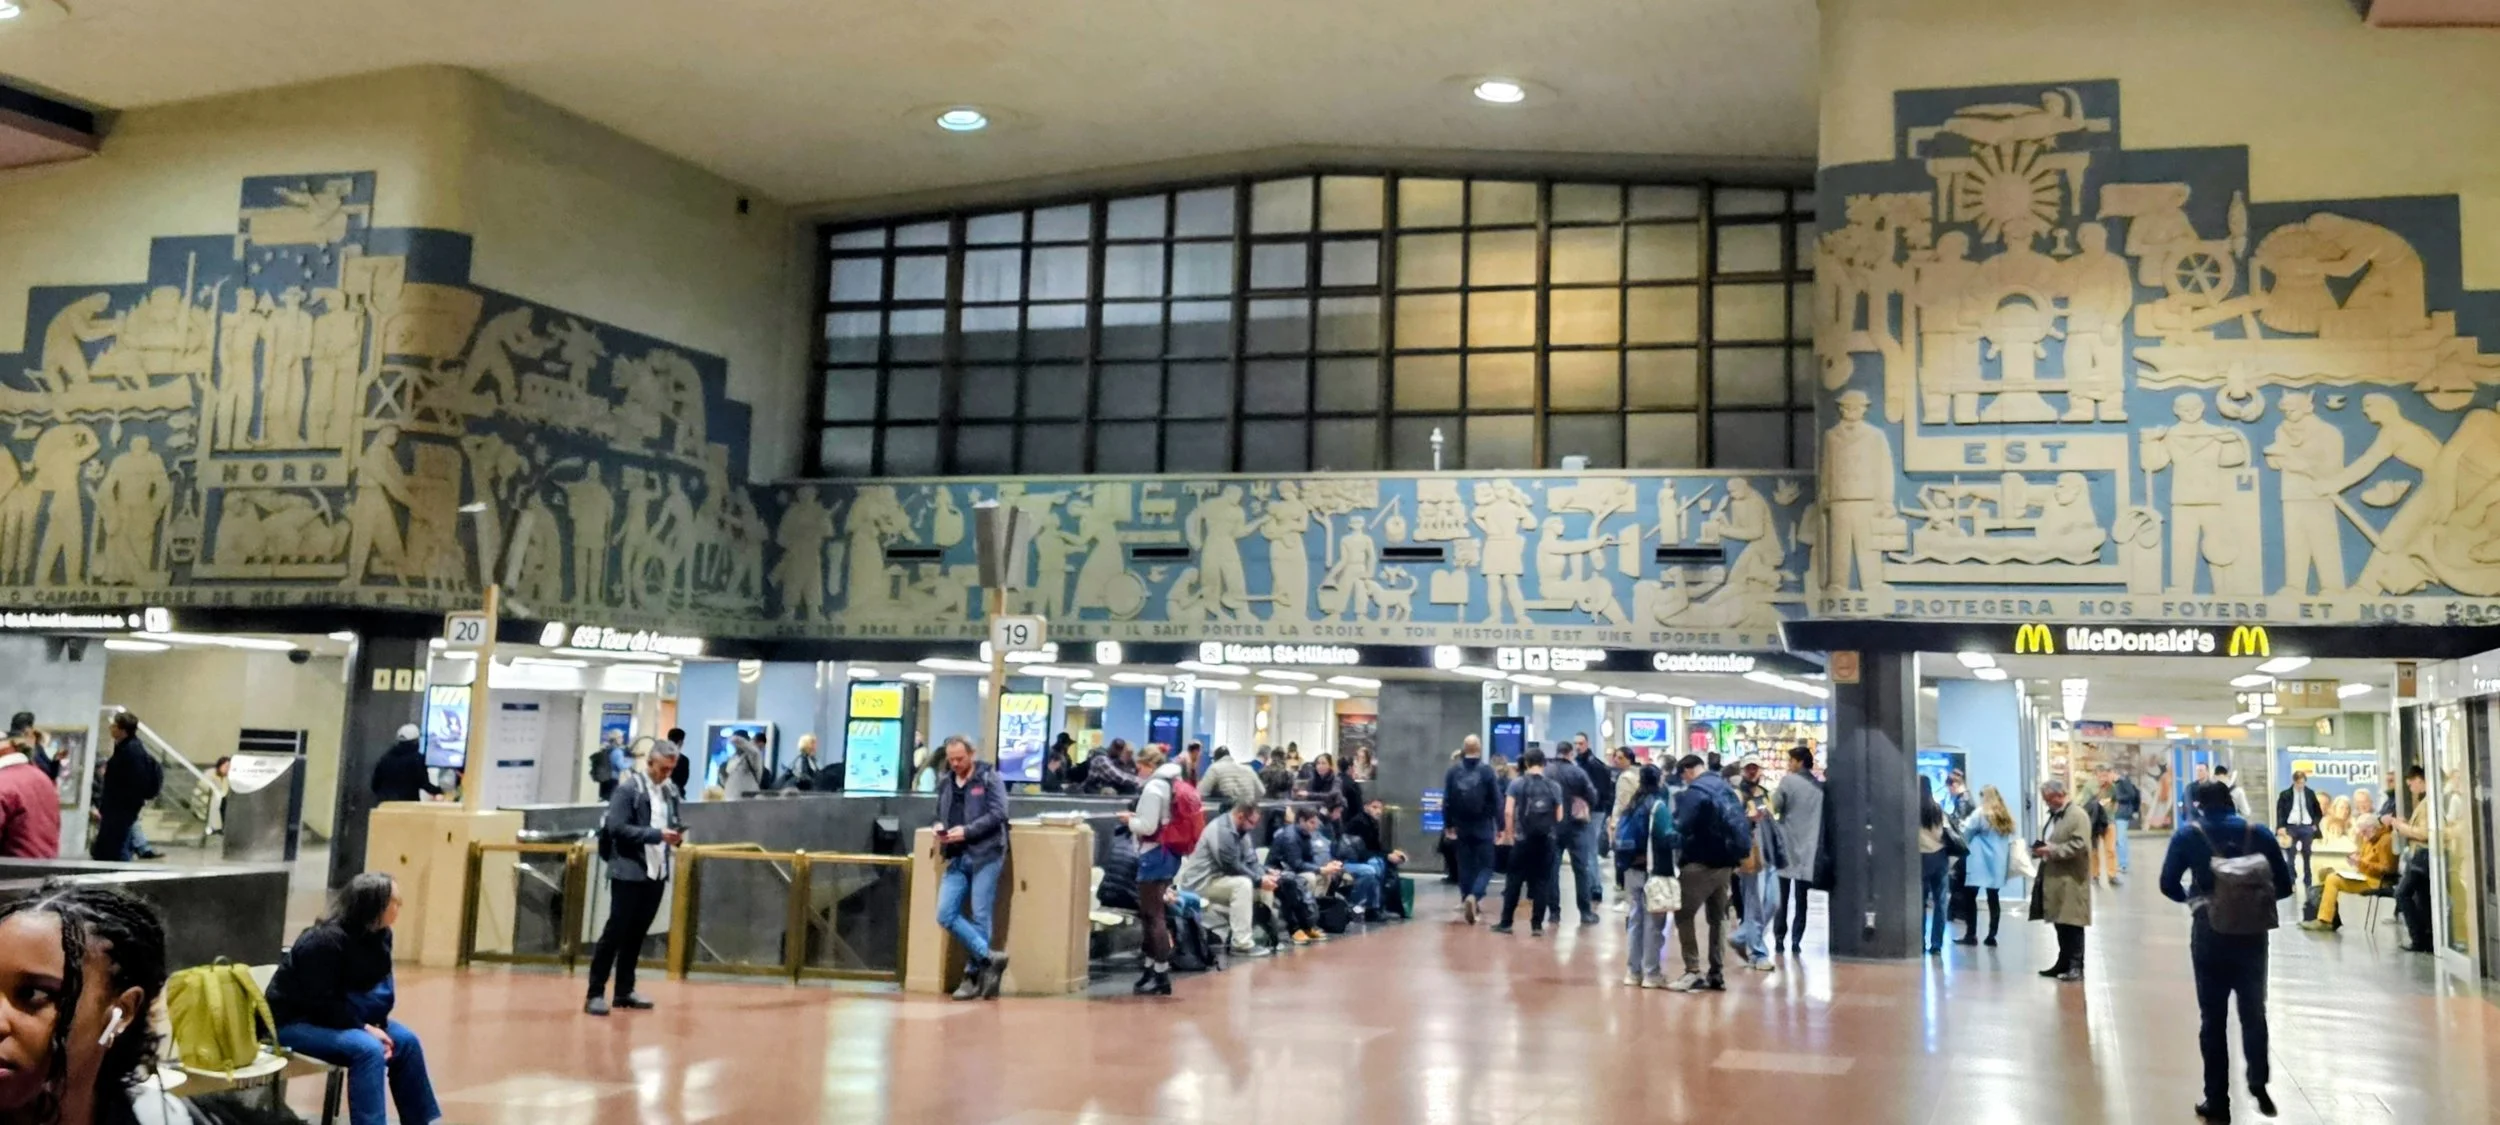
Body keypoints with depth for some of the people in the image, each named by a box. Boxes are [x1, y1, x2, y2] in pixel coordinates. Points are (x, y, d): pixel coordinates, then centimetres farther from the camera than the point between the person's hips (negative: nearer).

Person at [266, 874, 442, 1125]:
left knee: (405, 1040, -6)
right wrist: (364, 1028, -25)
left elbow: (381, 987, 1)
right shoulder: (325, 941, -27)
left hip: (338, 1016, 8)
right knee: (367, 1049, -30)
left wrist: (378, 1025, -15)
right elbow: (322, 1003, -26)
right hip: (294, 1021, -8)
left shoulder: (379, 935, -3)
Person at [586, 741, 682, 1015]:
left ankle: (625, 991, 22)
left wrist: (676, 835, -5)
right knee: (615, 932, -3)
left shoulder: (671, 791, 8)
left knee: (637, 934, 13)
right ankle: (595, 993, 4)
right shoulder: (628, 789, -10)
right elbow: (617, 828, -18)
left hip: (657, 873, 6)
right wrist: (656, 834, -24)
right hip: (628, 872, -6)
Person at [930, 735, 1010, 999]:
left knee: (979, 915, -3)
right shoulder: (945, 782, 14)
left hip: (985, 854, -6)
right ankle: (989, 957, 2)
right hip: (957, 858, 6)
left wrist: (967, 831, -17)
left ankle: (973, 976, 8)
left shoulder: (988, 778, -2)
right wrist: (941, 827, 1)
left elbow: (998, 813, -10)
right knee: (946, 915, -5)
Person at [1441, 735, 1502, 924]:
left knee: (1464, 867, 12)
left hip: (1460, 827, 3)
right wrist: (1500, 827, 1)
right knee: (1486, 866, 4)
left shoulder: (1453, 770, 0)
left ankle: (1467, 902, 14)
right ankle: (1474, 896, -19)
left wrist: (1448, 825, 10)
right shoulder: (1487, 770, -7)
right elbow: (1497, 801, -6)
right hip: (1483, 827, -3)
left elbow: (1446, 800, 1)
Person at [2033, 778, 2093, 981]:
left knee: (2072, 924, -6)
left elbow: (2079, 845, -22)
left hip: (2071, 881, -9)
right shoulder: (2055, 815, 18)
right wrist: (2042, 849, 8)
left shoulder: (2077, 815, -12)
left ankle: (2076, 966, -2)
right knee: (2061, 924, 12)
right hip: (2056, 879, 9)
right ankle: (2064, 964, 17)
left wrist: (2051, 850, -21)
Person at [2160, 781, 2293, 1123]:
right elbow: (2284, 885, 3)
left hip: (2210, 932, -1)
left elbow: (2169, 884, -5)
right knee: (2254, 1010, 19)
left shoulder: (2188, 835, -2)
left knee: (2213, 1016, 8)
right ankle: (2258, 1081, 2)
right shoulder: (2258, 833, 3)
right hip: (2253, 933, 2)